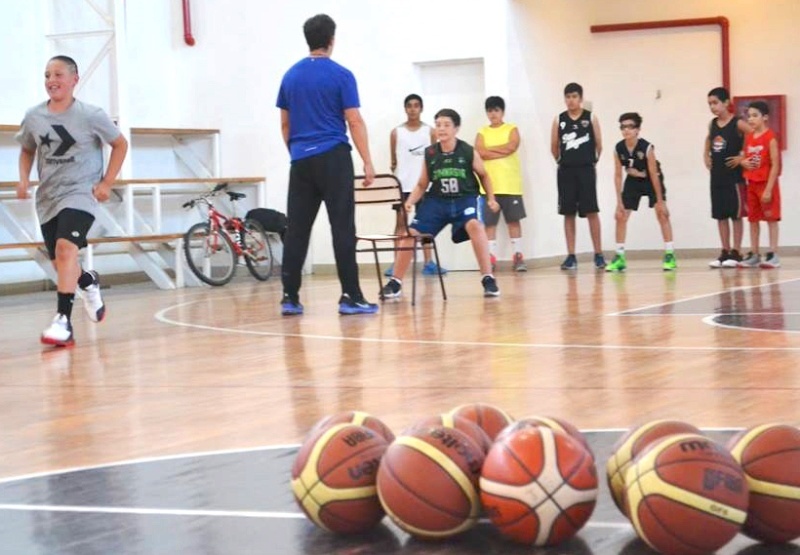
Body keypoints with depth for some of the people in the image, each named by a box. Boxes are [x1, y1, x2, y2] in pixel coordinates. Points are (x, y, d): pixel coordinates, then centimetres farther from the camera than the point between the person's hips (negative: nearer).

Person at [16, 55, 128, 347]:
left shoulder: (91, 115, -10)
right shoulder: (33, 117, 0)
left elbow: (120, 145, 3)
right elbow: (27, 150, 18)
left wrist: (106, 183, -4)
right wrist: (24, 180, 0)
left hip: (80, 194, -5)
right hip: (47, 197, 5)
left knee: (65, 249, -26)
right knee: (60, 262, 11)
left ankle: (63, 320, -26)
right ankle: (88, 282, 46)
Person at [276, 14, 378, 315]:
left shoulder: (291, 75, 10)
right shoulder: (340, 75, -5)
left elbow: (285, 124, 15)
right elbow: (354, 122, -7)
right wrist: (368, 162, -3)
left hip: (301, 161, 5)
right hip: (333, 158, -5)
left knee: (296, 229, 5)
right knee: (342, 227, -4)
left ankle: (290, 297, 4)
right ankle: (350, 297, -7)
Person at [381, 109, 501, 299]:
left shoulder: (469, 152, -12)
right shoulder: (429, 154, -6)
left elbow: (484, 176, 6)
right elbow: (422, 185, 5)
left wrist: (491, 198, -2)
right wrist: (410, 202, -11)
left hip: (466, 198, -3)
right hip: (438, 200, 3)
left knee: (474, 226, -33)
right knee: (411, 233, -7)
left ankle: (488, 279, -25)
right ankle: (396, 282, 9)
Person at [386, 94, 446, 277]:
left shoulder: (429, 131, 5)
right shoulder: (396, 132, 4)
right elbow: (394, 161, 7)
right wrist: (393, 175, -2)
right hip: (402, 184, -1)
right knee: (401, 222, 0)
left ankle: (428, 263, 5)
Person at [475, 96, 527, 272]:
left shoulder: (512, 129, 7)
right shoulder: (482, 132, 10)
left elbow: (511, 146, -13)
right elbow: (480, 152, -8)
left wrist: (489, 148, -6)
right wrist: (503, 151, -12)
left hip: (510, 184, -1)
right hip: (489, 185, 1)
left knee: (514, 219, 0)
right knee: (489, 221, -1)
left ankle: (518, 256, 2)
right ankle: (491, 257, 2)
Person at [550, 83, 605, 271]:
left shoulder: (590, 118, 0)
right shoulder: (559, 120, 4)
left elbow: (599, 144, 4)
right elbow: (554, 146, 11)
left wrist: (592, 161, 10)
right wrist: (562, 161, 11)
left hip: (586, 170, -2)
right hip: (566, 171, 2)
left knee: (591, 212, -4)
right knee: (568, 213, 4)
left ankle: (598, 255, 2)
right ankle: (571, 256, 8)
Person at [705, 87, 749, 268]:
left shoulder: (738, 124, -11)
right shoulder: (712, 124, 7)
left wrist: (743, 157, -15)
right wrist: (706, 156, 12)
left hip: (734, 175, -6)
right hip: (716, 175, 6)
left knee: (736, 214, 0)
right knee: (720, 215, 7)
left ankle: (736, 252, 6)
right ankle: (725, 252, 13)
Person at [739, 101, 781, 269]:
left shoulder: (770, 137, -12)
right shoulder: (748, 137, 8)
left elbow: (775, 165, -16)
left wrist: (769, 189, -20)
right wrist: (743, 162, 0)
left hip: (767, 183, -7)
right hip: (751, 183, 7)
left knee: (771, 218, -2)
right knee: (753, 219, 9)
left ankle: (773, 255, 0)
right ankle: (754, 255, 14)